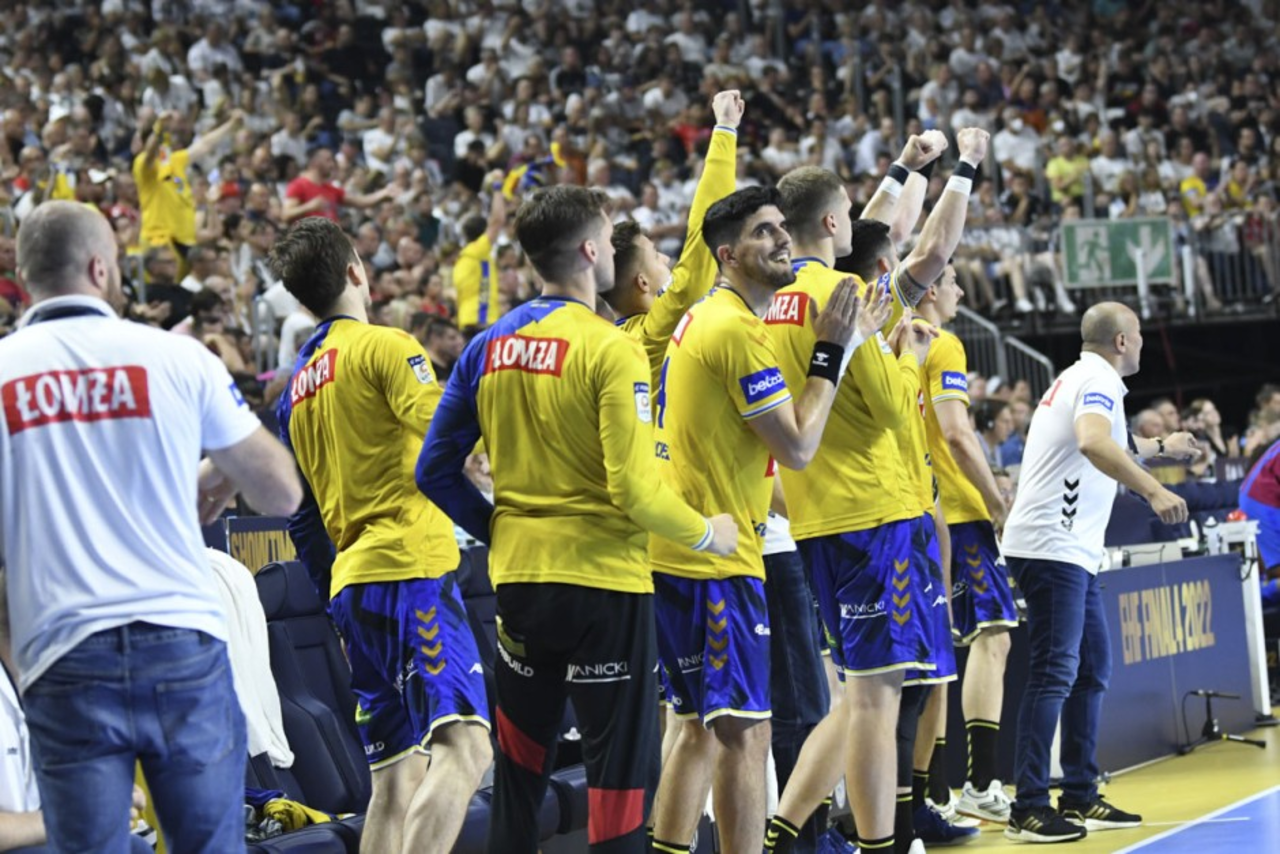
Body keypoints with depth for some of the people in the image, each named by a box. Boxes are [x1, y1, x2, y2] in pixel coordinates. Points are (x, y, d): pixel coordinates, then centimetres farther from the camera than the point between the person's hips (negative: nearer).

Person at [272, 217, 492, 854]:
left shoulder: (295, 389, 20)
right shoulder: (384, 346, -2)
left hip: (351, 580, 8)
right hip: (410, 567, -8)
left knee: (395, 778, 9)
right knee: (462, 748, -18)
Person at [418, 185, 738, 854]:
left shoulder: (488, 347, 5)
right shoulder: (611, 348, -13)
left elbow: (435, 471, 7)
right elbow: (634, 490, -19)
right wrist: (707, 534, -3)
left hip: (516, 577, 6)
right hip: (602, 582, -6)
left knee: (519, 764, 16)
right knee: (623, 771, 0)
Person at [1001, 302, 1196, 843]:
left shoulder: (1081, 378, 22)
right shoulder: (1100, 379, -9)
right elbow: (1093, 442, -31)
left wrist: (1161, 447, 56)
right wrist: (1154, 491, -37)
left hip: (1073, 551, 11)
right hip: (1052, 548, -11)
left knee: (1092, 669, 13)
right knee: (1054, 674, -13)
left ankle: (1080, 797, 18)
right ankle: (1029, 809, -15)